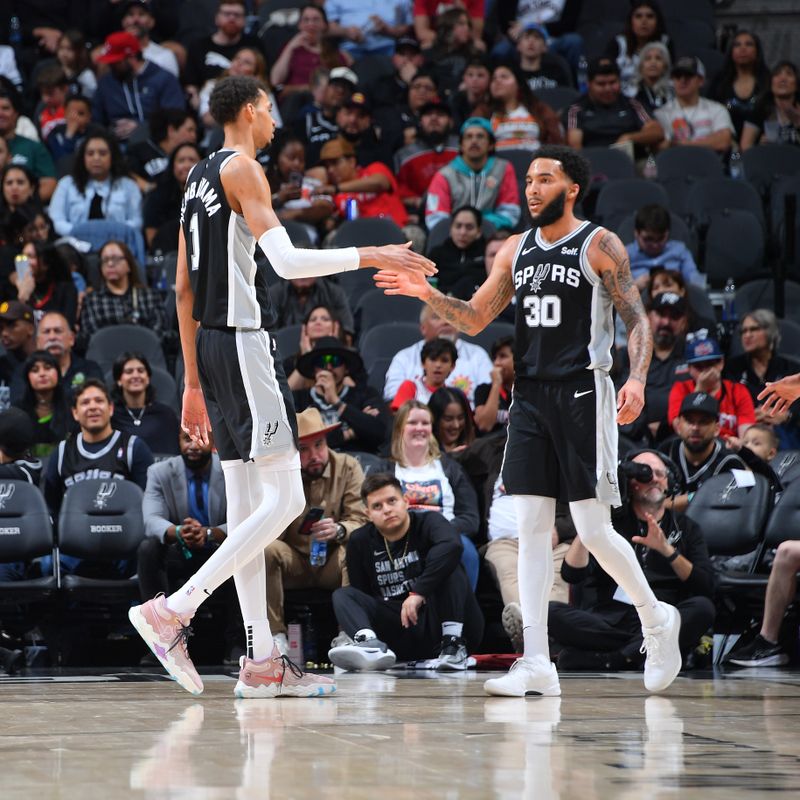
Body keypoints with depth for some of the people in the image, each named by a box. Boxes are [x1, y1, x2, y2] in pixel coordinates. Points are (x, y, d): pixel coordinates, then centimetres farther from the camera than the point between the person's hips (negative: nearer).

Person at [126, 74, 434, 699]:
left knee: (247, 506, 8)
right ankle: (173, 610, -17)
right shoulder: (241, 168, -8)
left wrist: (194, 381, 23)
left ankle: (262, 664, 7)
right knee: (284, 501, -11)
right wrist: (372, 256, -14)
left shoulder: (198, 178, 20)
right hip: (244, 342, -10)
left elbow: (184, 289, 21)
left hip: (211, 344, 10)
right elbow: (287, 260, -21)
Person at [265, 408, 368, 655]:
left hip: (334, 563, -1)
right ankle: (276, 635, -24)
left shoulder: (348, 468, -4)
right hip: (295, 563, 1)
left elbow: (361, 522, -13)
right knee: (265, 550, -29)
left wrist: (339, 530, -36)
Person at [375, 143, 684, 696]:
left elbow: (638, 320, -6)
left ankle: (657, 619, 19)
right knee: (532, 526, -1)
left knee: (594, 530, -6)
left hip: (583, 394, -6)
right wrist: (426, 293, -1)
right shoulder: (516, 250, 13)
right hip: (530, 396, 6)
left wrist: (637, 379, -22)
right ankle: (537, 665, -1)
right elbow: (475, 319, 16)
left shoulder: (599, 246, -4)